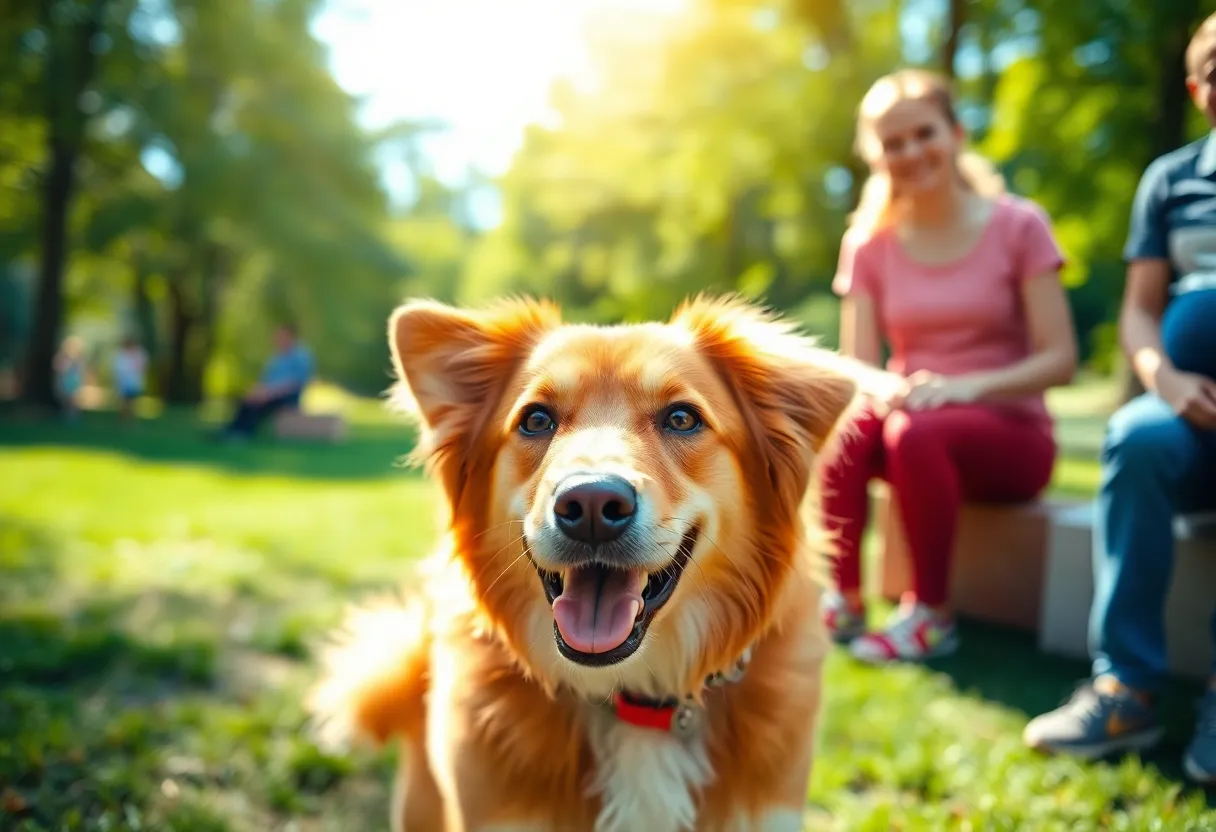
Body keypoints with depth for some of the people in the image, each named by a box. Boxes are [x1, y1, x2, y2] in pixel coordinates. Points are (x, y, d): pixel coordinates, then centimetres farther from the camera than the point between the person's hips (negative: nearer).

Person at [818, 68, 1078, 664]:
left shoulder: (1018, 226, -4)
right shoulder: (870, 243, 4)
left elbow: (1060, 360, -9)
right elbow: (857, 366, -1)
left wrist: (968, 385, -25)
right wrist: (882, 389, -24)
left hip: (1009, 434, -2)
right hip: (915, 412, 2)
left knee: (916, 432, -35)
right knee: (845, 428, -31)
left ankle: (930, 615, -19)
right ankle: (843, 599, -18)